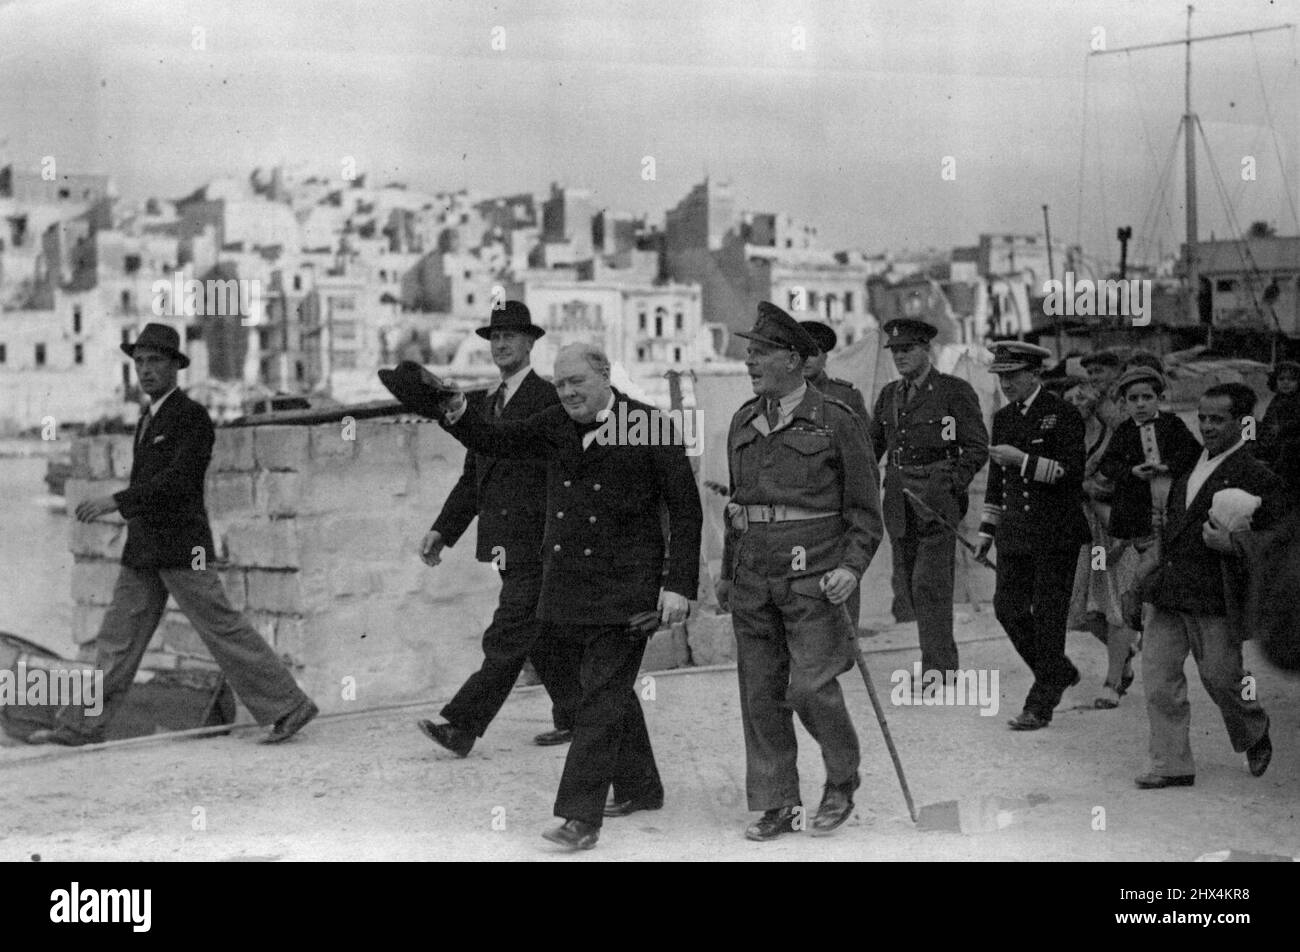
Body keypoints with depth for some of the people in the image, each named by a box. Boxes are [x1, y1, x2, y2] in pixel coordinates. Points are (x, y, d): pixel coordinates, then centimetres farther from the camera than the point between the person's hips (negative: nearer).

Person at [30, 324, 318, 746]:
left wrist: (115, 501, -25)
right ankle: (82, 725, 11)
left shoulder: (193, 417, -10)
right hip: (144, 551, 8)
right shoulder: (148, 420, 18)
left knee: (223, 629, -7)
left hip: (181, 549, -8)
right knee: (118, 635, 8)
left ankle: (287, 706, -1)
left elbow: (176, 481, -21)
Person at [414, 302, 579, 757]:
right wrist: (442, 531, 9)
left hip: (537, 544, -9)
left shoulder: (548, 399, -9)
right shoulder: (487, 406, 17)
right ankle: (576, 716, 26)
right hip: (508, 544, 9)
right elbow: (471, 478, 18)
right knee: (539, 636, 15)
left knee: (507, 638, -7)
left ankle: (462, 726, -8)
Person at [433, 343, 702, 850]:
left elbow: (686, 510, -6)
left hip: (625, 586, -6)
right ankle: (639, 786, 34)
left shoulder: (651, 427, -7)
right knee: (610, 690, 17)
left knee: (602, 698, -9)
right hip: (565, 587, 6)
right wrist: (455, 411, -14)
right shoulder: (555, 426, 8)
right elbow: (494, 439, 8)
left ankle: (581, 816, -9)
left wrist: (679, 584, -10)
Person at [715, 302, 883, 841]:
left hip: (812, 574, -5)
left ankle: (843, 777, 16)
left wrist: (852, 566, -12)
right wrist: (727, 572, 21)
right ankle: (777, 806, 14)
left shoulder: (833, 421, -3)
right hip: (753, 575, 6)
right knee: (760, 693, 5)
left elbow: (865, 508, -1)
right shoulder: (743, 422, 13)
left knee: (810, 686, -10)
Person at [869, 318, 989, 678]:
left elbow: (977, 447, -3)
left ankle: (938, 670, -5)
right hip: (899, 500, 6)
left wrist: (953, 484, -15)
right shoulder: (889, 395, 15)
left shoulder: (955, 391, -2)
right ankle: (943, 653, 22)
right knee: (906, 584, 7)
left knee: (930, 584, -11)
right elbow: (872, 445, 21)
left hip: (938, 500, -6)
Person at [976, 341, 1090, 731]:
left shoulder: (1063, 416, -8)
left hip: (1056, 534, -6)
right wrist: (988, 528, 18)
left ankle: (1042, 703, 7)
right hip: (1015, 533, 7)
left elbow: (1071, 472, -15)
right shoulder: (1002, 418, 12)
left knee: (1047, 615, -2)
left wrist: (1023, 459, -21)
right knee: (1007, 608, 4)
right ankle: (1060, 673, 25)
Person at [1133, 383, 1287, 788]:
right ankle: (1172, 765, 11)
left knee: (1221, 677, 6)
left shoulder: (1255, 475, -10)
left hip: (1215, 597, -7)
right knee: (1159, 676, 2)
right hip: (1169, 594, 7)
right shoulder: (1192, 464, 13)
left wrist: (1232, 545, -24)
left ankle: (1255, 735, 36)